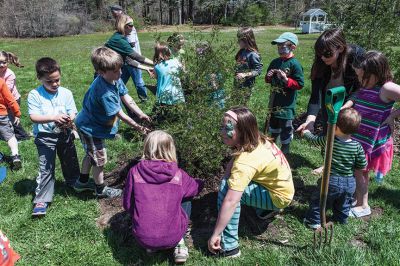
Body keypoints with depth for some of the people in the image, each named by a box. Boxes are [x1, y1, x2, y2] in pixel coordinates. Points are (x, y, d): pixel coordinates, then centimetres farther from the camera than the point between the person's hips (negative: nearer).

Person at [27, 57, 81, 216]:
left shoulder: (66, 93, -2)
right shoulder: (34, 95, -10)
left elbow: (72, 113, -4)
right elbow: (34, 117, -19)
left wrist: (69, 120, -27)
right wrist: (54, 117, -33)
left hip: (65, 134, 3)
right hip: (45, 136, -3)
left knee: (70, 162, 20)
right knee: (46, 168, -4)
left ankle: (74, 183, 46)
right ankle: (41, 200, 6)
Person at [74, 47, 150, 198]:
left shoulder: (115, 79, -12)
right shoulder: (106, 93, -37)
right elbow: (118, 114, -28)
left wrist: (140, 114, -12)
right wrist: (136, 126, -21)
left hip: (87, 124, 9)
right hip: (91, 129, -9)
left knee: (91, 154, 27)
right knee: (99, 159, 9)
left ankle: (82, 182, 47)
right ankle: (101, 190, 31)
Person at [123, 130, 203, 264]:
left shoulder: (135, 172, -8)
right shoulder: (178, 174, -8)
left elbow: (128, 205, 3)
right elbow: (195, 189, 13)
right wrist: (200, 182, 37)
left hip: (142, 238, 2)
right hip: (171, 237, -1)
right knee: (186, 202, 22)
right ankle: (179, 244, 14)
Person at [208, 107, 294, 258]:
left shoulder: (246, 161, -33)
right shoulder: (256, 140, -8)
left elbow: (230, 201, -35)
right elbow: (231, 164, 3)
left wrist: (215, 235, -29)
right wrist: (228, 179, -16)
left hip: (279, 197, -9)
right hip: (281, 186, 9)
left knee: (227, 189, -24)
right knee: (231, 181, 13)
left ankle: (228, 247, -15)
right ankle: (264, 209, 26)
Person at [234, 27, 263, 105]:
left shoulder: (253, 55, -17)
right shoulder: (241, 52, 7)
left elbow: (258, 70, -18)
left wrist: (245, 75, -26)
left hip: (246, 87, -8)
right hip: (237, 84, 8)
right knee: (235, 104, 14)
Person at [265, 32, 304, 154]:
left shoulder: (295, 64, -15)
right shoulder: (275, 62, 6)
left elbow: (300, 84, -16)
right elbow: (268, 80, 17)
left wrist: (286, 80, -26)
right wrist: (268, 77, -5)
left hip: (287, 103, -7)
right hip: (274, 101, 7)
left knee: (286, 126, 5)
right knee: (273, 123, 22)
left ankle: (285, 147, 24)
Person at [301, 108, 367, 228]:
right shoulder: (357, 146, -12)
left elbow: (314, 140, -1)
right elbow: (362, 165, -5)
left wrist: (306, 133, 19)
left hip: (331, 180, -4)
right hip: (350, 183, 4)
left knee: (318, 200, 16)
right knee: (343, 205, 28)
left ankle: (314, 221, 23)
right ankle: (341, 219, 46)